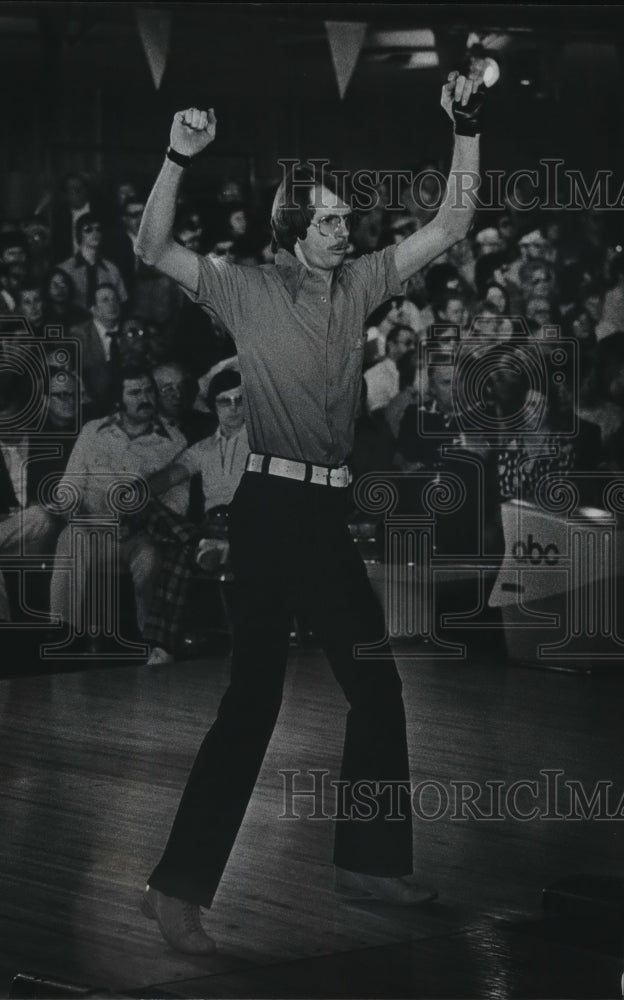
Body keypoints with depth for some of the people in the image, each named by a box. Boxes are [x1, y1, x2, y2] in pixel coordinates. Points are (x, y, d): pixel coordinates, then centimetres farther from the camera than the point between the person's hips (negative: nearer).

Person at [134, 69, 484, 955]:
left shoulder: (360, 285, 10)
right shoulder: (248, 291, -3)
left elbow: (450, 227, 9)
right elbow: (153, 250, -13)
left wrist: (466, 131, -2)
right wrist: (178, 160, -26)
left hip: (332, 510, 7)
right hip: (270, 505, -7)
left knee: (377, 685, 10)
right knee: (254, 695, -8)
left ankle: (370, 860, 21)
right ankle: (179, 886, -4)